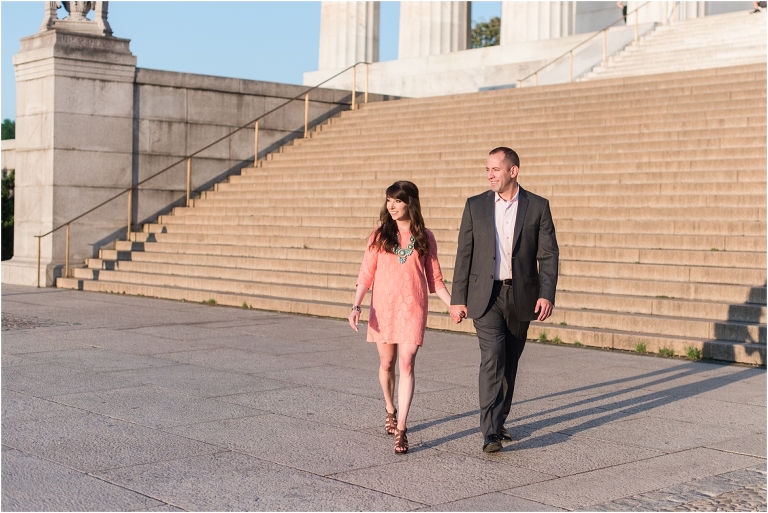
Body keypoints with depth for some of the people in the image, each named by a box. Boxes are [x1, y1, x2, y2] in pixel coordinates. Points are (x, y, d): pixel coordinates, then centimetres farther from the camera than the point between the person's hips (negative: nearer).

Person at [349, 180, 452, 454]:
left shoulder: (425, 237, 5)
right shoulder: (379, 236, 4)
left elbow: (435, 279, 8)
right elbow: (366, 274, 2)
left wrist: (453, 304, -3)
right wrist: (356, 305, -10)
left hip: (413, 309, -1)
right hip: (383, 308, 1)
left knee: (406, 364, -11)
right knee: (386, 363, 12)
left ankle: (401, 429, -11)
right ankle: (390, 410, 38)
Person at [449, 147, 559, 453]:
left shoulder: (537, 207, 1)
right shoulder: (475, 206, 3)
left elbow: (548, 255, -1)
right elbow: (464, 254, 3)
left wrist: (546, 295, -12)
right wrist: (458, 299, -1)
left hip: (521, 296, 1)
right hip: (486, 295, -1)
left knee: (509, 363, 10)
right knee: (492, 359, -14)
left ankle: (497, 423, 26)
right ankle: (491, 433, -15)